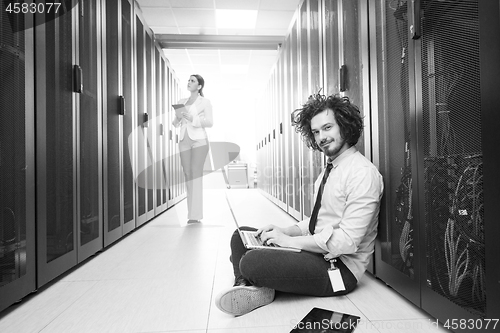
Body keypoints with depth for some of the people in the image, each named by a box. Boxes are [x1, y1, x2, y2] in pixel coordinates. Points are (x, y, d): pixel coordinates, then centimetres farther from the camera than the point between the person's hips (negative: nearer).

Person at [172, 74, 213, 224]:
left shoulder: (205, 102, 4)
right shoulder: (182, 101, 18)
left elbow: (210, 122, -5)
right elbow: (175, 123, 16)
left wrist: (192, 119, -17)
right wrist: (178, 117, -6)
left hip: (199, 140, -5)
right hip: (184, 140, 5)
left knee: (196, 175, -12)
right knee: (187, 175, 0)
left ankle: (195, 214, -11)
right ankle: (191, 213, 5)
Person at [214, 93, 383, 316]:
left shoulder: (363, 173, -17)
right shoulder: (329, 169, 13)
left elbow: (348, 241, -23)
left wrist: (290, 240, -18)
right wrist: (284, 231, -2)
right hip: (316, 250, 10)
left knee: (251, 262, -31)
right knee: (241, 235, 7)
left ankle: (258, 290, -4)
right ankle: (246, 288, -13)